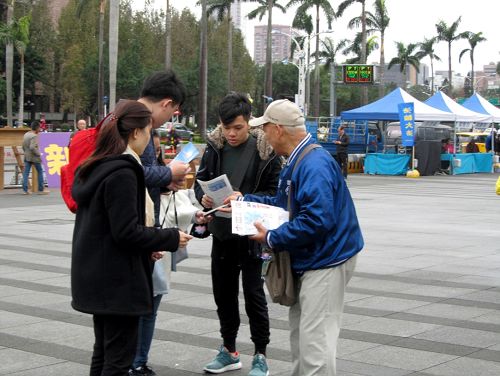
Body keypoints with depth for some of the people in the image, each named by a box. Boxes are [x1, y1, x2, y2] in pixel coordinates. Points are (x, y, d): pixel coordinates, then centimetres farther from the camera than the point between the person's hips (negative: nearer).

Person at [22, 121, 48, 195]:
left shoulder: (26, 135, 9)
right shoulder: (34, 136, -17)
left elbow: (23, 146, 13)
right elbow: (32, 147, -26)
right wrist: (38, 154, -15)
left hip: (27, 156, 7)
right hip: (34, 157, -7)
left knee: (26, 173, 6)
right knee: (40, 172, 6)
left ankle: (25, 190, 3)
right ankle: (41, 190, 9)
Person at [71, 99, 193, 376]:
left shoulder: (96, 168, 11)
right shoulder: (122, 172, -19)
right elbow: (127, 231, -22)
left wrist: (147, 247, 12)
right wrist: (172, 239, -11)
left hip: (97, 277, 10)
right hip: (117, 280, -10)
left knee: (104, 351, 17)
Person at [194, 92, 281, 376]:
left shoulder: (264, 149, -10)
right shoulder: (215, 146, 1)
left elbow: (274, 192, -9)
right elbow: (201, 180, 9)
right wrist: (203, 197, -13)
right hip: (222, 232, 5)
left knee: (254, 294, 2)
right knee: (223, 293, 15)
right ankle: (229, 351, 31)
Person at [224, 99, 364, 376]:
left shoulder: (314, 165, -24)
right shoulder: (295, 162, 10)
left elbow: (316, 220, -31)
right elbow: (283, 203, 21)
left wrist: (272, 239, -22)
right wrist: (244, 200, 16)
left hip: (326, 260, -11)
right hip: (308, 260, 11)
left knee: (315, 338, -8)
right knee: (299, 331, 21)